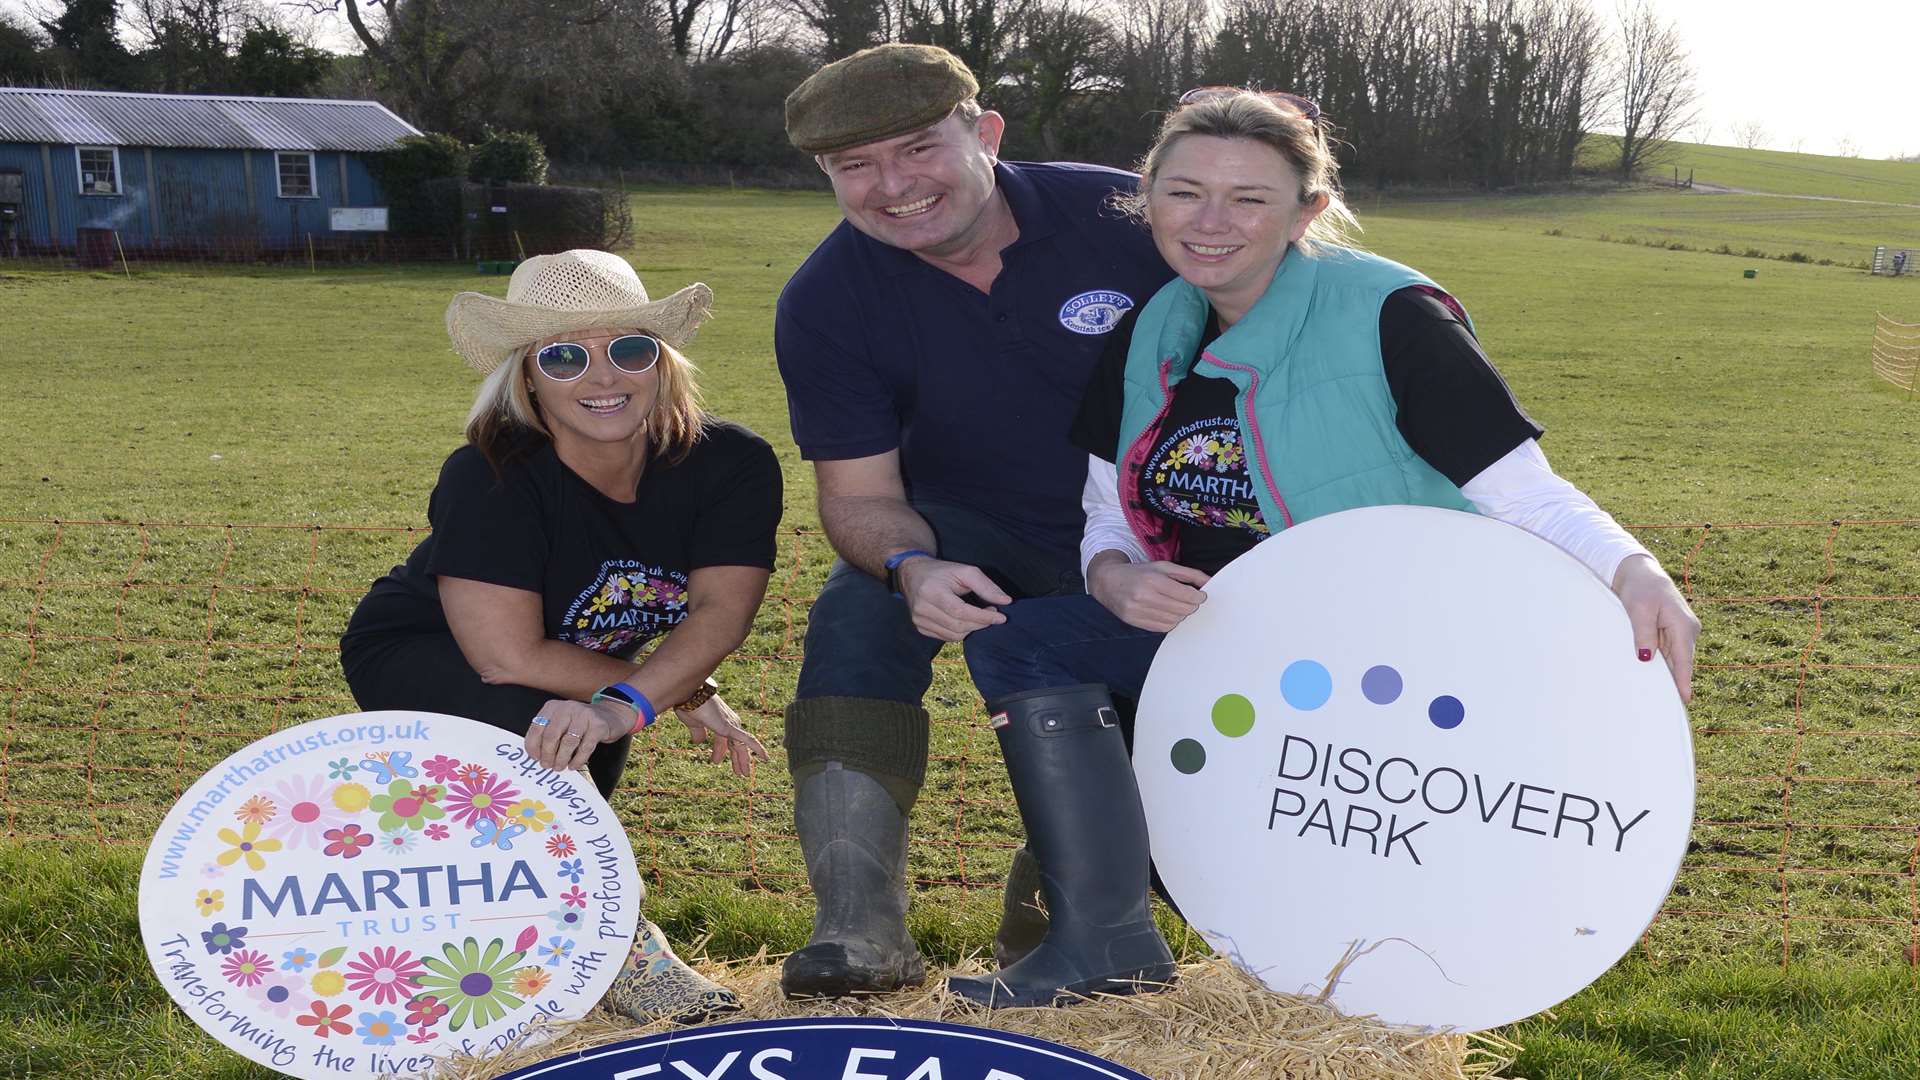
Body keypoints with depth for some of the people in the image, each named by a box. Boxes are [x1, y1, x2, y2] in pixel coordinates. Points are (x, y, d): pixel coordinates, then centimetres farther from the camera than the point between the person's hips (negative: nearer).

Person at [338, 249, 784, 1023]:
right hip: (419, 657, -5)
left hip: (573, 662, 5)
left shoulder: (731, 465, -24)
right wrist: (685, 697, -31)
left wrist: (623, 705, -49)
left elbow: (723, 607, -32)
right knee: (530, 726, -35)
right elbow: (512, 657, -37)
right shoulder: (491, 480, -35)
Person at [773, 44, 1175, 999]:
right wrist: (911, 568, -38)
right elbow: (861, 494, -14)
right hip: (972, 530, 0)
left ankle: (1047, 920, 30)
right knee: (857, 615, -29)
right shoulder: (825, 302, -16)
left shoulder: (1119, 218, -20)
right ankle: (858, 926, -30)